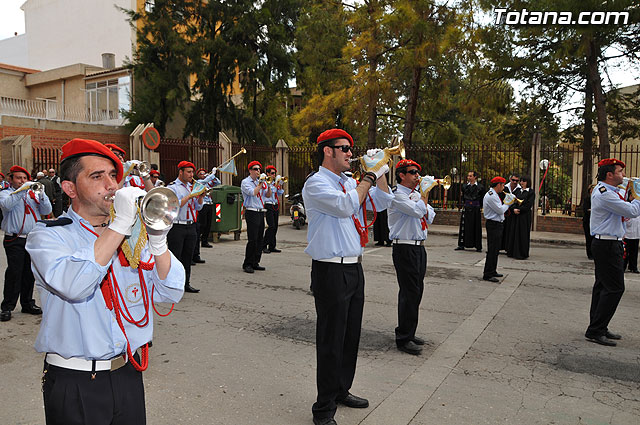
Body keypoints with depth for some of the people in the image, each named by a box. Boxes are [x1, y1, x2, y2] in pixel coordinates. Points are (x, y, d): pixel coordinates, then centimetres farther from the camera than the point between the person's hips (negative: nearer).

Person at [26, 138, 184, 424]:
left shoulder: (134, 233, 3)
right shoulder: (48, 235, -7)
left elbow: (170, 293, -4)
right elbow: (72, 285, -28)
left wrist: (157, 242, -19)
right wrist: (119, 225, -26)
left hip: (129, 373, 4)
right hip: (74, 384, -3)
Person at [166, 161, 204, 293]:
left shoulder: (191, 187, 15)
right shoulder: (172, 187, -6)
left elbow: (198, 207, 17)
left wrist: (201, 196, 0)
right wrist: (189, 196, -18)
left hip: (191, 226, 7)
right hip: (176, 227, -7)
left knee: (188, 257, 11)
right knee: (175, 257, -4)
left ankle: (186, 283, 19)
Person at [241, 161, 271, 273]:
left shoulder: (260, 181, 17)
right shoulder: (245, 182, -2)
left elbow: (268, 195, 15)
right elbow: (253, 193, -18)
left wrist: (268, 185, 1)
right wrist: (261, 183, -11)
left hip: (261, 212, 7)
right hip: (252, 212, -7)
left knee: (260, 239, 7)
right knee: (252, 240, -10)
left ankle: (255, 263, 14)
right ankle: (247, 264, -3)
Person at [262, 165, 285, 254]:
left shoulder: (274, 183, 17)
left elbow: (279, 194, 18)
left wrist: (280, 186, 4)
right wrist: (276, 185, -15)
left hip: (276, 206, 7)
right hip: (269, 206, -7)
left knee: (275, 227, 6)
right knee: (271, 226, -15)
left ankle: (272, 246, 12)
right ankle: (264, 246, -7)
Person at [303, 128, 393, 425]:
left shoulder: (349, 182, 15)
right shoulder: (316, 183, -9)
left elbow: (382, 202, 19)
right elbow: (346, 206, -25)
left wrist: (380, 172, 7)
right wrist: (370, 176, -16)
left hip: (354, 267, 8)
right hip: (331, 270, -8)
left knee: (350, 336, 17)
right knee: (331, 340, -1)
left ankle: (341, 391, 35)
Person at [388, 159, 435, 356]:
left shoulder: (416, 195, 18)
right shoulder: (397, 195, -10)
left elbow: (429, 217, 15)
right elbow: (418, 211, -22)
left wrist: (424, 208, -6)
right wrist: (425, 191, -8)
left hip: (419, 248, 9)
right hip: (405, 249, -9)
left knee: (416, 291, 13)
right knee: (409, 293, -7)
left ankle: (409, 333, 25)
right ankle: (403, 339, 3)